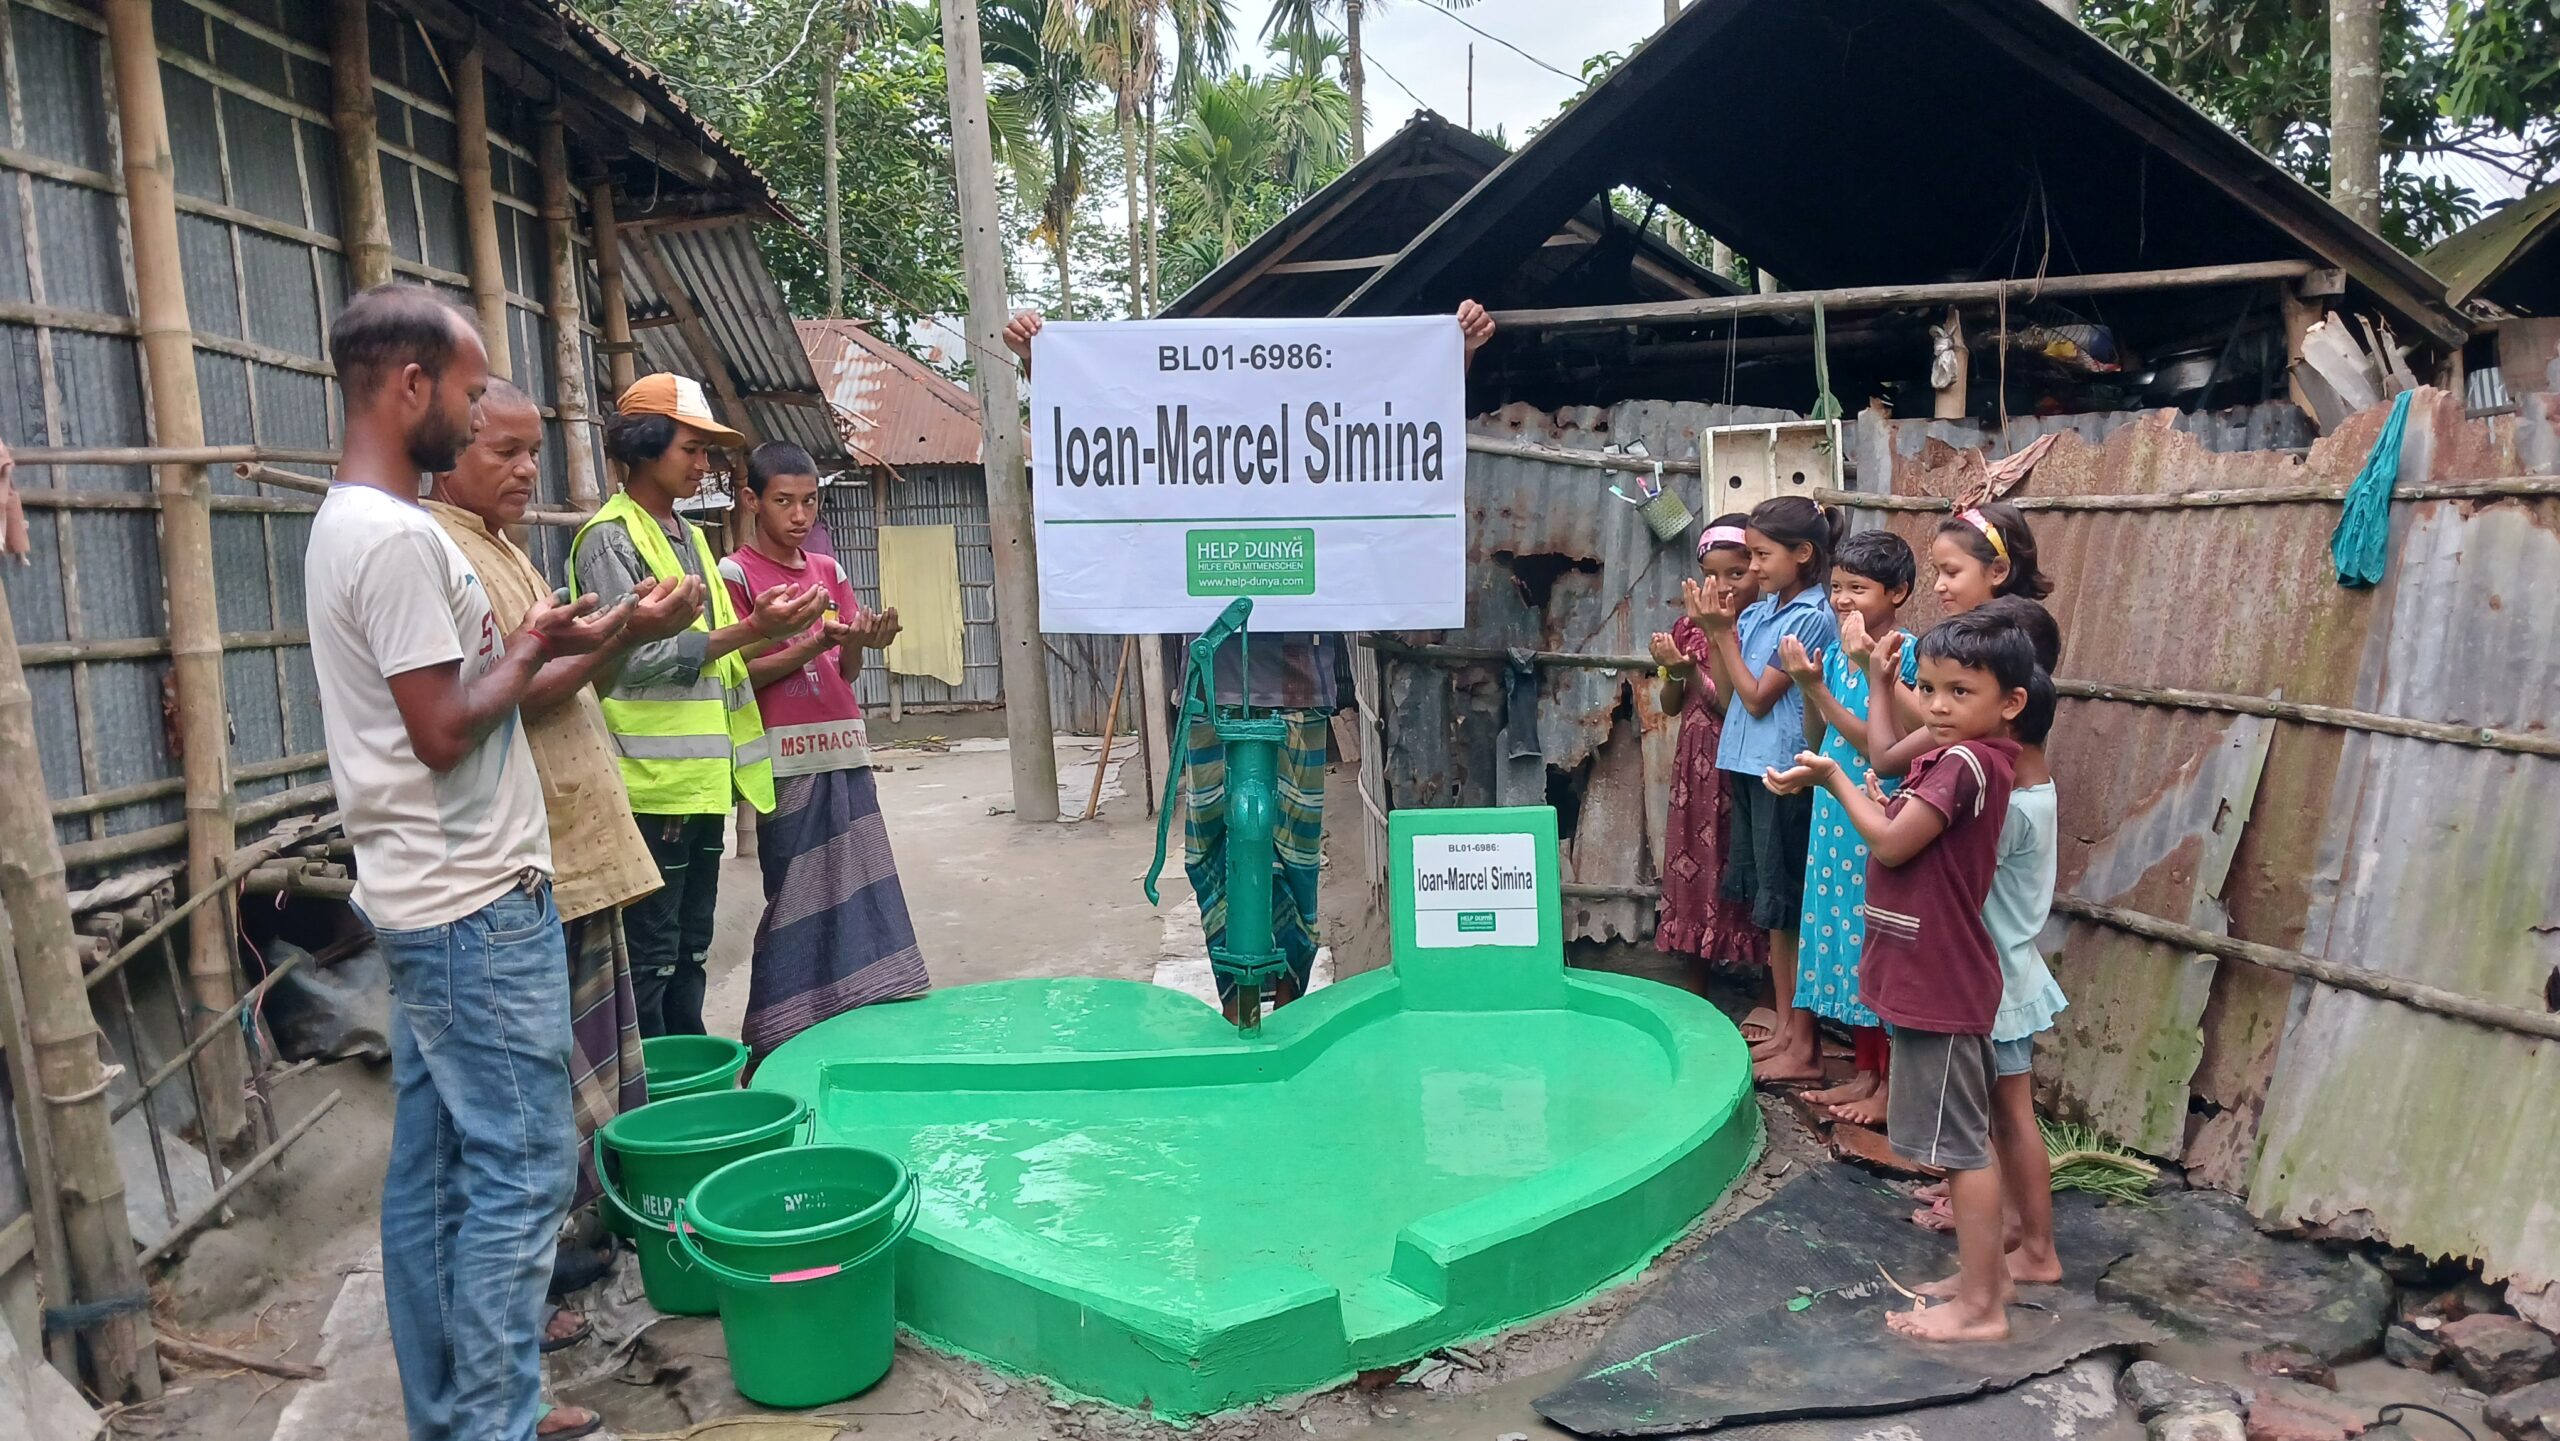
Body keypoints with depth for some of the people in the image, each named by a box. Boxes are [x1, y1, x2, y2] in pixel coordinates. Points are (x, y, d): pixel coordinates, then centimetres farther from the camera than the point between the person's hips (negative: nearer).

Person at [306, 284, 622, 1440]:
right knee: (520, 1170, -2)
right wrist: (528, 651, -6)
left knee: (433, 1165, 15)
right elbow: (443, 731, -20)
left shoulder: (350, 524, 14)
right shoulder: (399, 536, -18)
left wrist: (570, 648, 10)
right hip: (476, 908, -10)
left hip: (423, 903, 10)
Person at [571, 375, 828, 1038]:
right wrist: (750, 630, -20)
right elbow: (636, 658, -18)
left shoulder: (687, 535, 18)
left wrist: (761, 624, 4)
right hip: (651, 783, -9)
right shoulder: (609, 538, -10)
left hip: (701, 778, 9)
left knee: (689, 948, 16)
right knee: (649, 956, -1)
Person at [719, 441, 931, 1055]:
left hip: (844, 750, 6)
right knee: (797, 900, -5)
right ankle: (781, 1044, 4)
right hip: (787, 758, -6)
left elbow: (846, 672, 13)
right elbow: (741, 673, -7)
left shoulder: (828, 569, 15)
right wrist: (816, 643, -18)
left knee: (859, 889, 5)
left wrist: (862, 642, -9)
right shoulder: (735, 574, -2)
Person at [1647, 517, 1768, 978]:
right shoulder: (1689, 629, 7)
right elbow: (1671, 706, 10)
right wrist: (1673, 673, -8)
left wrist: (1693, 672, -19)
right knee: (1693, 869, 11)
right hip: (1696, 770, 5)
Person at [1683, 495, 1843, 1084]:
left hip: (1784, 774, -8)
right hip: (1749, 768, 8)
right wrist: (1715, 630, 0)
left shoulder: (1810, 618, -12)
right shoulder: (1757, 612, 10)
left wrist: (1722, 632, -10)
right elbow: (1726, 694, 9)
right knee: (1770, 905, 14)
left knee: (1790, 905, -1)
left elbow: (1757, 698, -14)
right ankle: (1782, 1027, 25)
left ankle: (1803, 1046, 8)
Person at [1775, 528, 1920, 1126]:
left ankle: (1890, 1084, 15)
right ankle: (1864, 1071, 26)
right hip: (1834, 817, 7)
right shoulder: (1838, 651, 8)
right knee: (1844, 942, 13)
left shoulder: (1906, 655, -13)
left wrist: (1819, 689, -20)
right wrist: (1806, 685, -5)